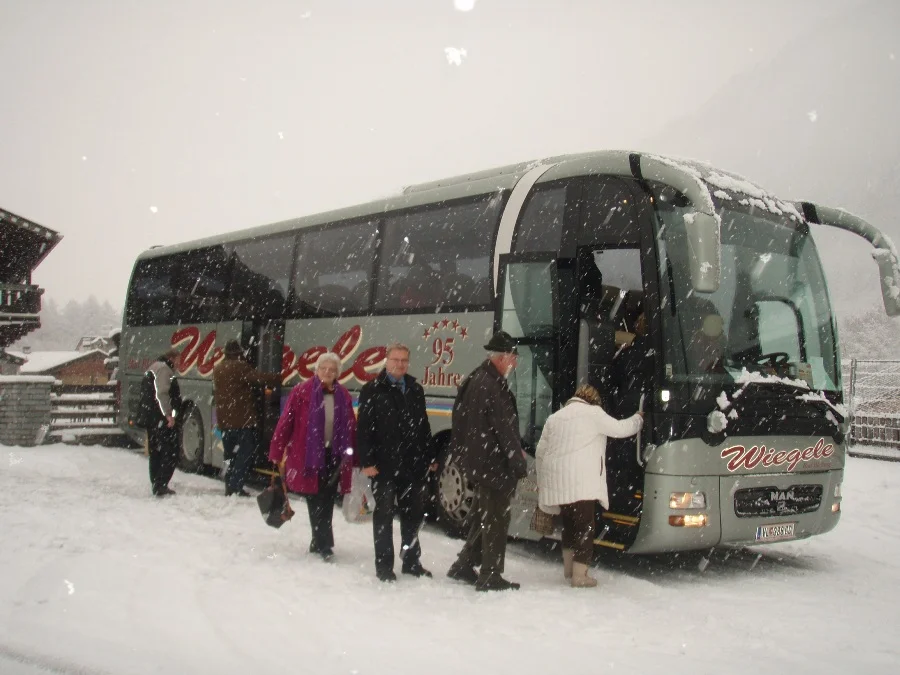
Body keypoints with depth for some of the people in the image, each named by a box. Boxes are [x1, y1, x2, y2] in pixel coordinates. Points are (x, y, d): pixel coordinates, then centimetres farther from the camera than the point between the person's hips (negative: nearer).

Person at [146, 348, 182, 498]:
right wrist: (169, 414, -23)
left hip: (152, 418, 11)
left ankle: (156, 485, 22)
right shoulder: (164, 369, -11)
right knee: (170, 452, -8)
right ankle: (160, 486, -11)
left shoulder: (154, 368, 22)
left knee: (156, 452, 16)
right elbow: (161, 394, -22)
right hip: (162, 418, -11)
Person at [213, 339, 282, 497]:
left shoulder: (217, 369, 16)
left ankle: (230, 485, 15)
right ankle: (236, 486, -11)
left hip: (224, 419, 8)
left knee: (230, 453, 15)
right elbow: (258, 378, -18)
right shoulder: (240, 367, -12)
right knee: (246, 451, -4)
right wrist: (280, 377, -13)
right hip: (242, 418, -8)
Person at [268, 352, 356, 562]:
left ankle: (319, 542, 23)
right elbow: (286, 423, -7)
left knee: (327, 501, 8)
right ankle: (324, 544, 12)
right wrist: (277, 454, -7)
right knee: (316, 502, 2)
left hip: (334, 456, 3)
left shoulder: (343, 395, 5)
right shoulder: (302, 392, -7)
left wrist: (352, 455, 8)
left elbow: (351, 427, 9)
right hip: (307, 455, -3)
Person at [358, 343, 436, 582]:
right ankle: (384, 566, 11)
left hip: (413, 464, 5)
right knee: (384, 514, 4)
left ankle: (411, 562, 24)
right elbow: (363, 429, -7)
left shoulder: (416, 389, 13)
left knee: (414, 514, 12)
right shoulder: (373, 390, -3)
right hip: (384, 465, -5)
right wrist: (366, 461, -14)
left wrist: (430, 457, 13)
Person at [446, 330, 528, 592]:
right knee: (496, 520, 1)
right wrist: (519, 462, -14)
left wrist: (515, 452, 16)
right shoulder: (493, 386, -20)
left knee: (484, 517, 21)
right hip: (495, 464, -10)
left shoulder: (476, 380, 12)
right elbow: (505, 428, -20)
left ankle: (464, 566, 27)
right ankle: (490, 577, 10)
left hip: (479, 461, 10)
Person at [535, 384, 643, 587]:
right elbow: (620, 428, 4)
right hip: (582, 482, -7)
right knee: (585, 525, -1)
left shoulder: (554, 417, 19)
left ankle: (568, 567, 29)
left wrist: (542, 481, 27)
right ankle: (579, 575, -3)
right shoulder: (593, 413, 0)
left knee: (569, 523, 20)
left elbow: (541, 452, 20)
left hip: (558, 480, 7)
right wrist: (638, 418, 24)